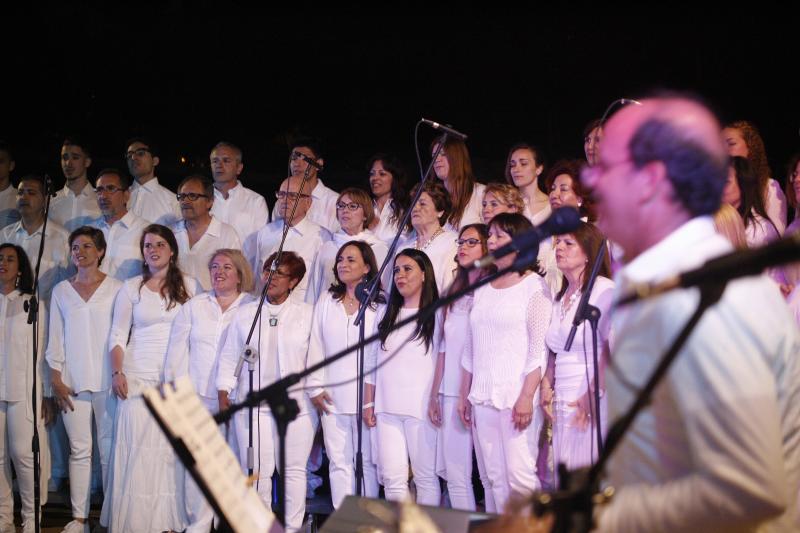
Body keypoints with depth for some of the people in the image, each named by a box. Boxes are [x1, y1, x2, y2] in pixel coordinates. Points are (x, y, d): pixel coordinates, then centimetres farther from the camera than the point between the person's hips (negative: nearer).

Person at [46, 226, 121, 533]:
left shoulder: (116, 289, 4)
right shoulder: (61, 291, 12)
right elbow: (55, 338, 11)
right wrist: (56, 381, 4)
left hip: (107, 381, -2)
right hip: (72, 382, 2)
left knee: (109, 450, -3)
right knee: (79, 450, 2)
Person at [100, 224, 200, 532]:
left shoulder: (189, 286, 7)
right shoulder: (131, 288, 7)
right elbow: (118, 334, 6)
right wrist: (117, 373, -7)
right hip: (138, 378, 0)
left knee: (172, 447, -2)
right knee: (136, 449, -4)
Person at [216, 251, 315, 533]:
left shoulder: (307, 314, 5)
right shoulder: (245, 314, 10)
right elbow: (230, 356, 11)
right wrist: (224, 391, 3)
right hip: (253, 406, 1)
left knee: (294, 469, 5)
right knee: (256, 471, 2)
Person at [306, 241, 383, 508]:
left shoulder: (379, 305, 0)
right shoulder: (327, 301, 10)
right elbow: (316, 346, 10)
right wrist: (315, 387, 4)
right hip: (332, 397, 3)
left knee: (366, 462, 3)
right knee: (339, 463, 2)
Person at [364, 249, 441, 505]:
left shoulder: (436, 316, 1)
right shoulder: (387, 315, 17)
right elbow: (372, 361, 17)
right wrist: (368, 403, 11)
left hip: (421, 407, -4)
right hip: (387, 407, 5)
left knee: (425, 476, 0)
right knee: (392, 478, 1)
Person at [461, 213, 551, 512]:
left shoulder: (534, 287, -2)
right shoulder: (483, 290, 17)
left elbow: (539, 350, -9)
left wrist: (527, 397, -17)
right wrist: (464, 395, 15)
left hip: (516, 396, -6)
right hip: (483, 397, 6)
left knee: (519, 475, -10)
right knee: (495, 477, 6)